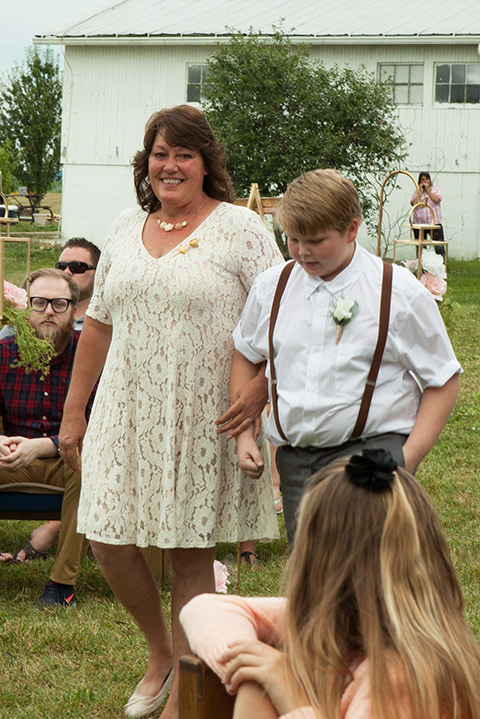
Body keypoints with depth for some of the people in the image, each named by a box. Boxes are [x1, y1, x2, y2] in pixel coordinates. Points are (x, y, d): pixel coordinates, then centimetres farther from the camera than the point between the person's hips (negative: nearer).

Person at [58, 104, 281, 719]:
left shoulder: (240, 229, -5)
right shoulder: (127, 229, 10)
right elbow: (99, 323, 16)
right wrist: (73, 411, 16)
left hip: (203, 419, -4)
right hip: (128, 413, 5)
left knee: (190, 553, 3)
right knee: (108, 542, 1)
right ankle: (160, 651, 28)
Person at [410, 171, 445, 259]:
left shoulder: (435, 189, 10)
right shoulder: (417, 192, 10)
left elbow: (436, 199, -8)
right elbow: (414, 203, -6)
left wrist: (428, 189, -3)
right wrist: (421, 191, -5)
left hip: (434, 221, -1)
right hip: (419, 223, 1)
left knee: (439, 247, -10)